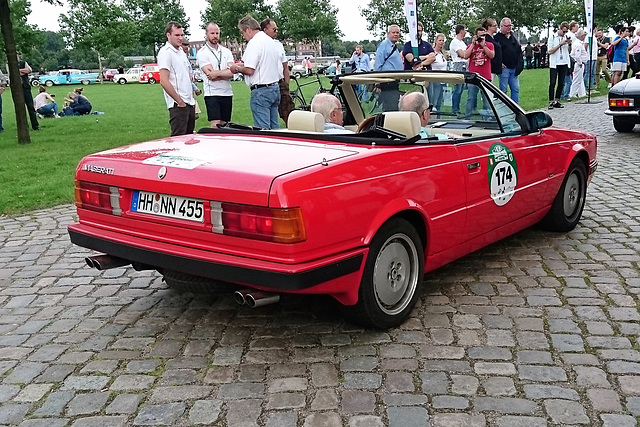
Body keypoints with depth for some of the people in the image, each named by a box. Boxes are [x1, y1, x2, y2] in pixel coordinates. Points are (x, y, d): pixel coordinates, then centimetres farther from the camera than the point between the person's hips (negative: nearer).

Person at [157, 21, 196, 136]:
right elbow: (164, 81, -19)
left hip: (189, 103, 9)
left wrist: (191, 98, 16)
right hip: (178, 105, -9)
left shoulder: (181, 51, 18)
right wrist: (180, 102, -16)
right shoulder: (165, 52, -11)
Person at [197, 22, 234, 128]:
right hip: (212, 94, -5)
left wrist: (217, 73, -13)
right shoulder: (202, 53, -1)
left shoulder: (226, 52, 13)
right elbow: (210, 75, -12)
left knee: (225, 125, 8)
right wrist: (225, 73, -6)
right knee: (215, 126, -12)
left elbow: (231, 73, -1)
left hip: (227, 93, 5)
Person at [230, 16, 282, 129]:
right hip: (275, 87, 9)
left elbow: (249, 70, -21)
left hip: (261, 90, -9)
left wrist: (237, 68, 1)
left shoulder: (254, 43, -13)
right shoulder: (271, 41, 15)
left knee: (262, 129, -7)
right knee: (274, 127, 12)